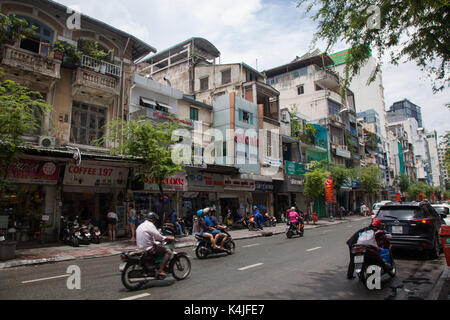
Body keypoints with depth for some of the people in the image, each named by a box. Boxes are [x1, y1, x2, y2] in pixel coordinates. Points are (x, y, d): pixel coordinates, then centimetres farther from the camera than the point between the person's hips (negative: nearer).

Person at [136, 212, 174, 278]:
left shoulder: (140, 226, 16)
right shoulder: (150, 225, -13)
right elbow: (159, 237, -18)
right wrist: (170, 238, -7)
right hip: (150, 249, -10)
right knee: (167, 251, -7)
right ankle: (160, 271, -12)